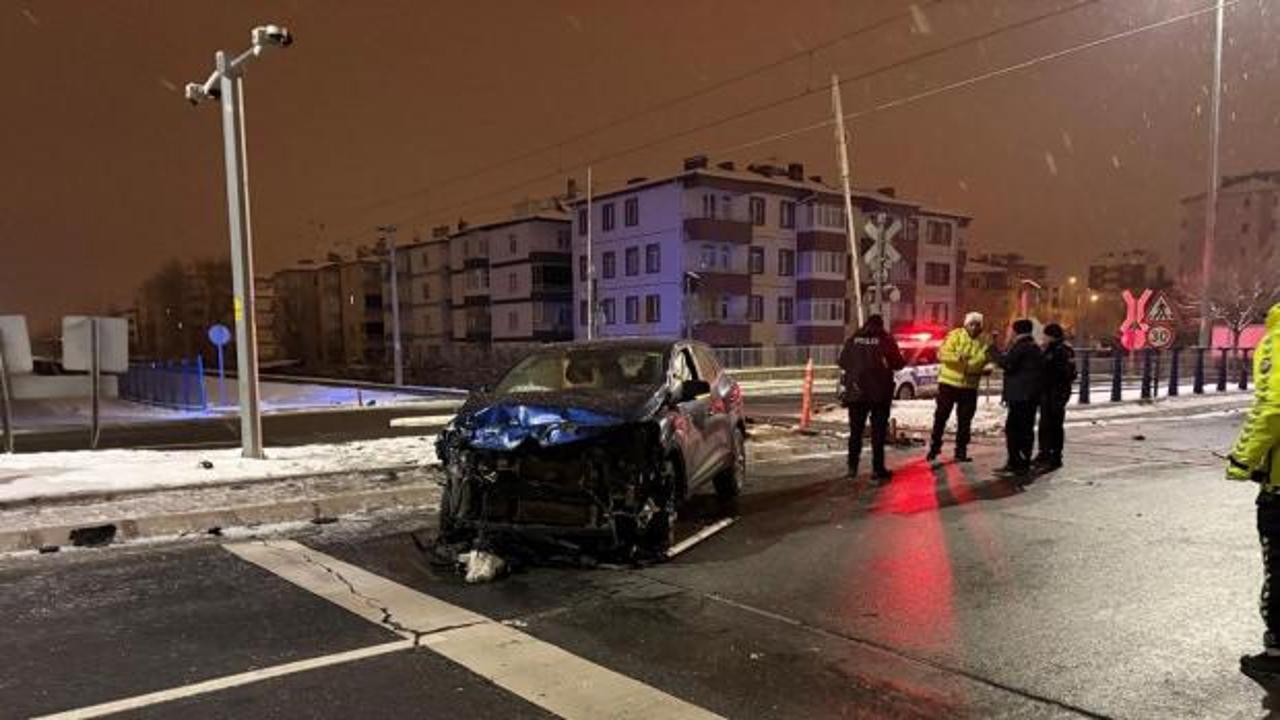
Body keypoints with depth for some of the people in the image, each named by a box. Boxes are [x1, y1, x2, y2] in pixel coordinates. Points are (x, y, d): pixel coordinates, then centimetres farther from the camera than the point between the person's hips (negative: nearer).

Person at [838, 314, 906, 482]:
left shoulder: (852, 339, 1)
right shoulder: (886, 340, -6)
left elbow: (842, 362, 6)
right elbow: (898, 363, -4)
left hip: (856, 391, 2)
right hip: (879, 392, -2)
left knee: (855, 430, 12)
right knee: (878, 431, 4)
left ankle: (852, 466, 13)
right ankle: (878, 469, 3)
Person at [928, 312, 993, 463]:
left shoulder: (984, 342, 3)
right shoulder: (955, 335, -7)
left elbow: (987, 361, 6)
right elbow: (942, 353, -14)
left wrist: (985, 369, -16)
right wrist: (957, 357, -30)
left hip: (970, 386, 3)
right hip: (949, 382, -3)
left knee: (965, 420, 7)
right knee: (941, 416, 3)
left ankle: (961, 451, 17)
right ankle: (934, 447, 15)